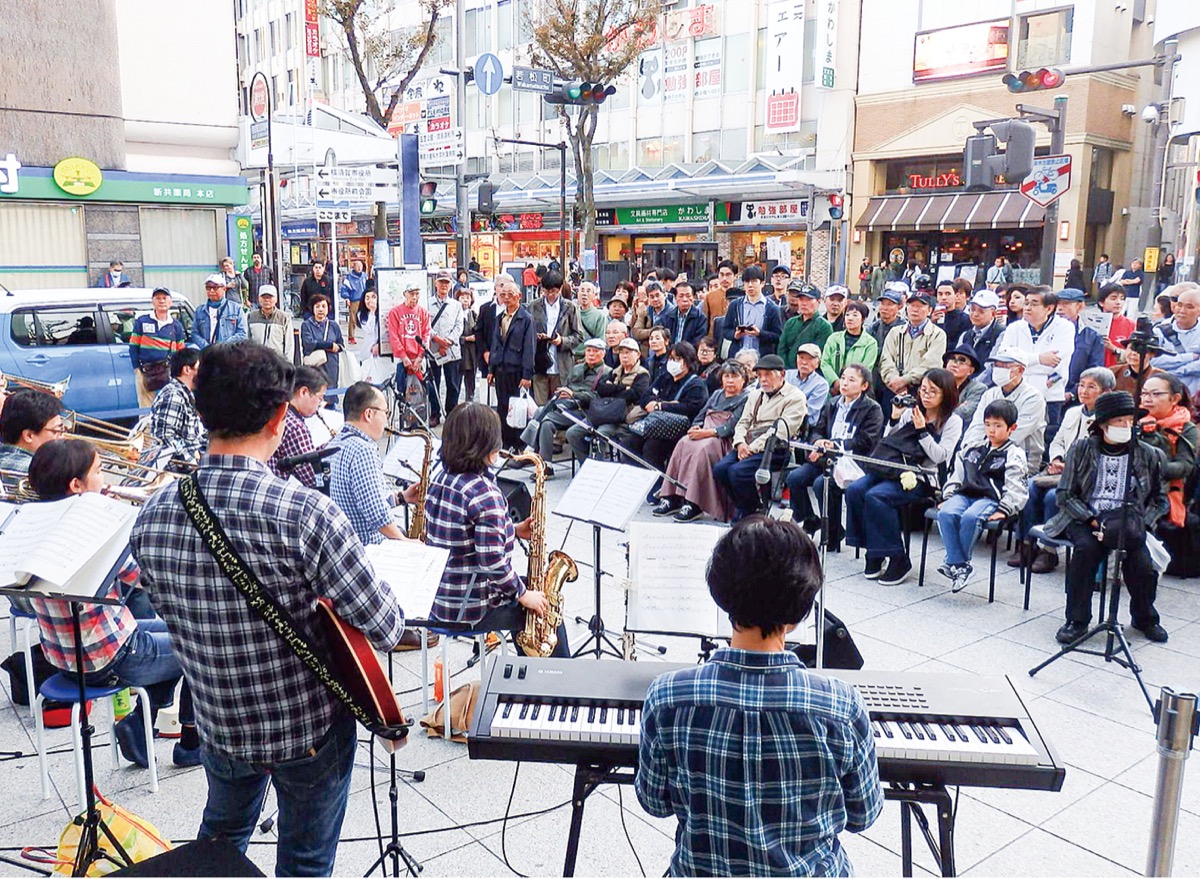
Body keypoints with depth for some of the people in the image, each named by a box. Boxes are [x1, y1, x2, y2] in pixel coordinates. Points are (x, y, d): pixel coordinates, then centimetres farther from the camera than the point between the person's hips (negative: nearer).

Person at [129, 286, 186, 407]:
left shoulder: (176, 325, 10)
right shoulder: (142, 321, 6)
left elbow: (181, 352, 13)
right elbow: (133, 347, 8)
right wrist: (137, 369, 0)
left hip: (168, 370, 0)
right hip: (145, 371, 0)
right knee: (146, 409, 2)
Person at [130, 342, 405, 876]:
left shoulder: (152, 517, -13)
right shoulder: (306, 514, -30)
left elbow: (168, 610, 4)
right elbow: (387, 630, -25)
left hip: (218, 726, 5)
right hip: (310, 731, -4)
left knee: (222, 833, 33)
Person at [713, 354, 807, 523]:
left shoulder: (795, 397, -1)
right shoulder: (755, 394, 24)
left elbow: (782, 430, -12)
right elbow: (743, 422, 19)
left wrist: (753, 448, -16)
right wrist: (740, 443, -4)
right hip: (748, 446, 7)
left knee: (737, 471, -28)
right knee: (719, 468, -17)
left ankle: (750, 511, -4)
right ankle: (741, 508, 3)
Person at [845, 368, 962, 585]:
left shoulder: (952, 421, 4)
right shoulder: (911, 412, 19)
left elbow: (941, 457, -8)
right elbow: (887, 442, 17)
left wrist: (922, 430, -11)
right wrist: (894, 419, 4)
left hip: (921, 477, -6)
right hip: (890, 468, 6)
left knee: (875, 496, -30)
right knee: (854, 490, -20)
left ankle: (897, 559, -19)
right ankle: (873, 554, -13)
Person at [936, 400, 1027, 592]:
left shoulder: (1014, 455, 5)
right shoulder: (973, 450, 23)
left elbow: (1015, 487, -4)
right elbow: (957, 475, 23)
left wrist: (1003, 510, -15)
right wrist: (947, 497, 11)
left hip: (991, 498, -5)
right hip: (966, 494, 5)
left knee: (970, 517, -36)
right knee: (945, 513, -27)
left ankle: (953, 562, -18)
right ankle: (960, 565, -23)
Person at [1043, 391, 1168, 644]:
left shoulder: (1147, 455, 6)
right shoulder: (1083, 449, 2)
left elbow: (1159, 500, 12)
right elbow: (1065, 494, -1)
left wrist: (1140, 524, -6)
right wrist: (1094, 521, -14)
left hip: (1126, 522, 1)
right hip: (1084, 518, -1)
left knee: (1143, 564, -24)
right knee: (1086, 547, -33)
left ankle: (1144, 618, 10)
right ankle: (1077, 621, -18)